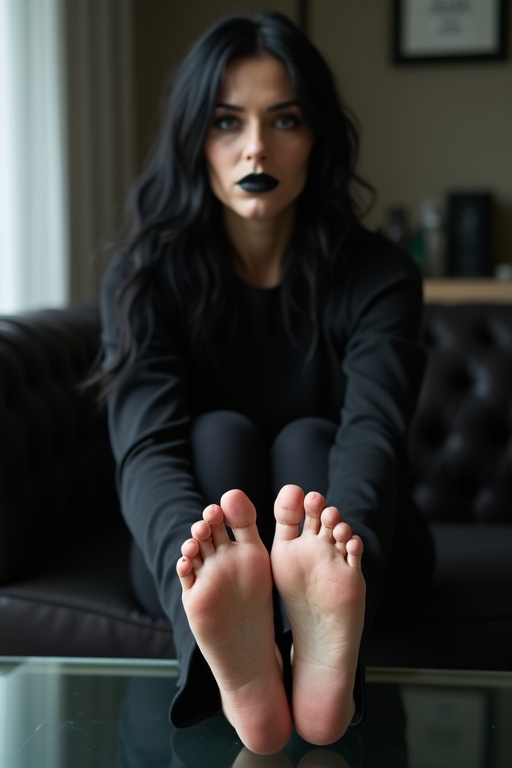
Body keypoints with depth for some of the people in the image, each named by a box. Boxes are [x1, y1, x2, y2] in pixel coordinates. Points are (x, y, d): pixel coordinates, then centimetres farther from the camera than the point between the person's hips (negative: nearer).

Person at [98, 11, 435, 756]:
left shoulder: (376, 274, -10)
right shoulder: (144, 274, -10)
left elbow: (374, 432, -28)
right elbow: (147, 445, -25)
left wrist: (344, 544, -52)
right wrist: (197, 552, -49)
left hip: (355, 559, 0)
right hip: (182, 557, 0)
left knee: (306, 440, -28)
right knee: (219, 432, -28)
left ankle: (323, 662, -60)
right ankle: (232, 667, -58)